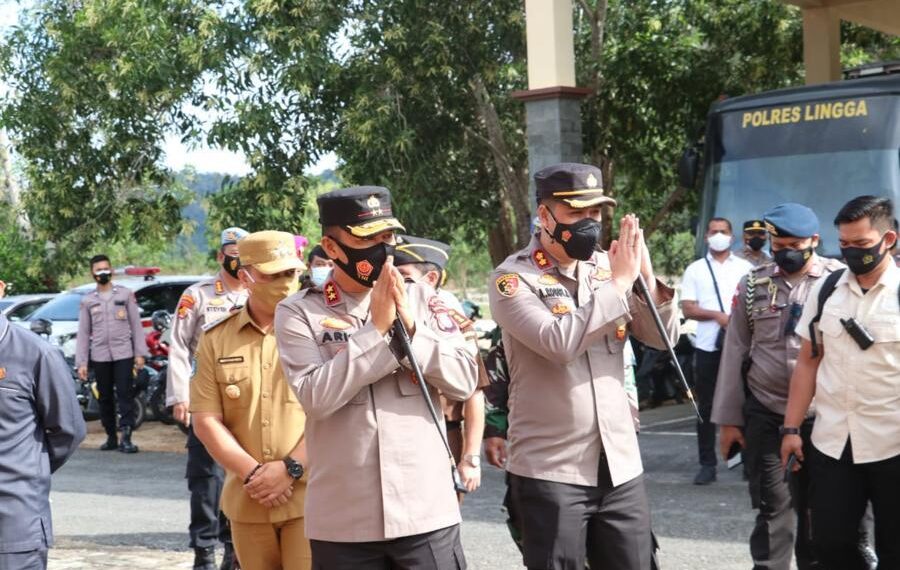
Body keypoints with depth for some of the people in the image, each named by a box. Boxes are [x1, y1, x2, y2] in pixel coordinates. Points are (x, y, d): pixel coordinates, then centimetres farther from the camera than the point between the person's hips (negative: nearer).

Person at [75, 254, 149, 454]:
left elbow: (136, 324, 5)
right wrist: (81, 362, 3)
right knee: (105, 398, 8)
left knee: (125, 395, -9)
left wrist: (140, 353, -2)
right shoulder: (87, 300, 11)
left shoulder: (125, 294, 7)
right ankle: (111, 437, 17)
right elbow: (83, 333, 9)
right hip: (99, 356, 2)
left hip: (123, 353, -2)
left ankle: (126, 438, -11)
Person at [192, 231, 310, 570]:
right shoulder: (216, 339, 8)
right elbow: (206, 421, 4)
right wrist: (252, 474, -8)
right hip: (248, 501, 3)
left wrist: (291, 468, -14)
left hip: (310, 496, -3)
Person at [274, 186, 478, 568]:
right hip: (342, 521, -1)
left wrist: (410, 326, -11)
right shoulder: (299, 313, -1)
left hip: (426, 511, 2)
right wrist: (376, 329, -14)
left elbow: (465, 381, 0)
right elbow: (316, 397, -14)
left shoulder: (423, 300, 7)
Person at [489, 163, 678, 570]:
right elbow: (559, 342, -23)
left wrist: (647, 278, -11)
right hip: (551, 471, -5)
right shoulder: (513, 277, -7)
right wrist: (619, 282, -18)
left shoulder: (605, 266, 8)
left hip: (621, 465, 5)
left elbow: (664, 337, 5)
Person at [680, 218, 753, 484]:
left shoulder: (745, 267, 10)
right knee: (706, 408, 3)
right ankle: (707, 464, 7)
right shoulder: (695, 270, 9)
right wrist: (717, 315, -13)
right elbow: (688, 309, 1)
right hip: (707, 346, 0)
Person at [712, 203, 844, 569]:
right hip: (764, 415, 1)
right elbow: (735, 352, 6)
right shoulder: (753, 284, 3)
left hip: (823, 416, -1)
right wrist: (728, 418, 5)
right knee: (774, 509, 3)